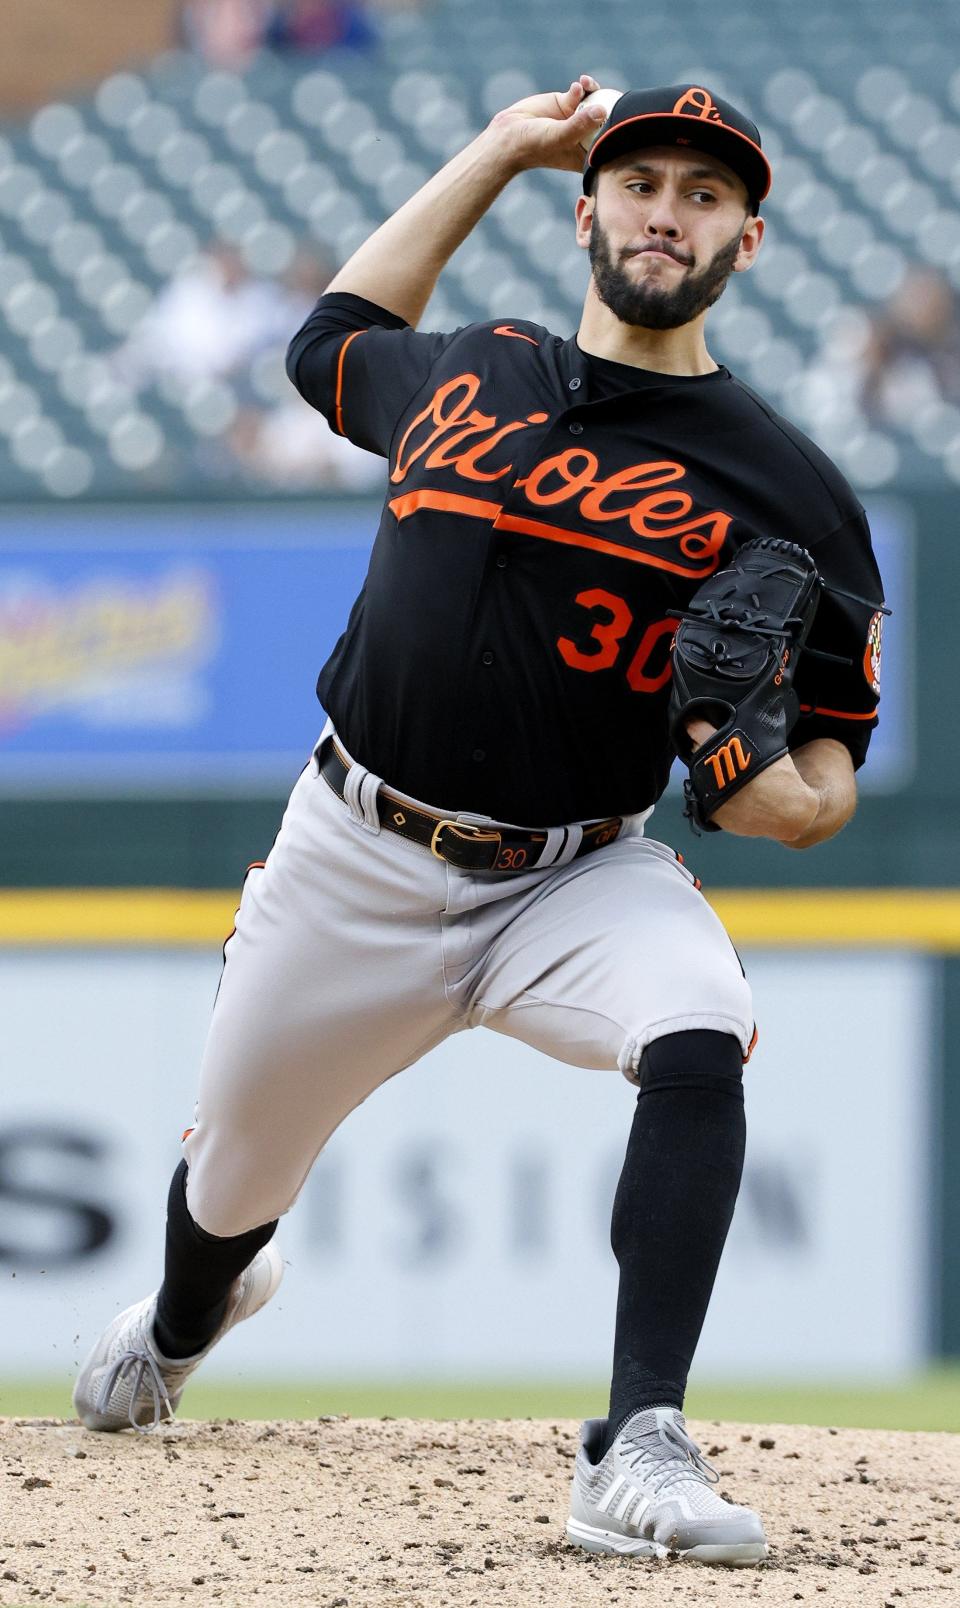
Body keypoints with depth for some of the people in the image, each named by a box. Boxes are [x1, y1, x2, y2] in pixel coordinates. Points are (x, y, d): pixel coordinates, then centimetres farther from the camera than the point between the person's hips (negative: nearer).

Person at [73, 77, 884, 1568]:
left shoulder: (784, 488, -5)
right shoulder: (468, 374, 5)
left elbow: (823, 779, -1)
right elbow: (334, 339, 29)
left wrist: (790, 791, -27)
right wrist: (497, 151, 25)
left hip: (578, 878, -3)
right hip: (354, 868, 3)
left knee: (697, 1040, -35)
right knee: (233, 1180, 14)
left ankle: (640, 1450, -39)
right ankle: (183, 1323, 53)